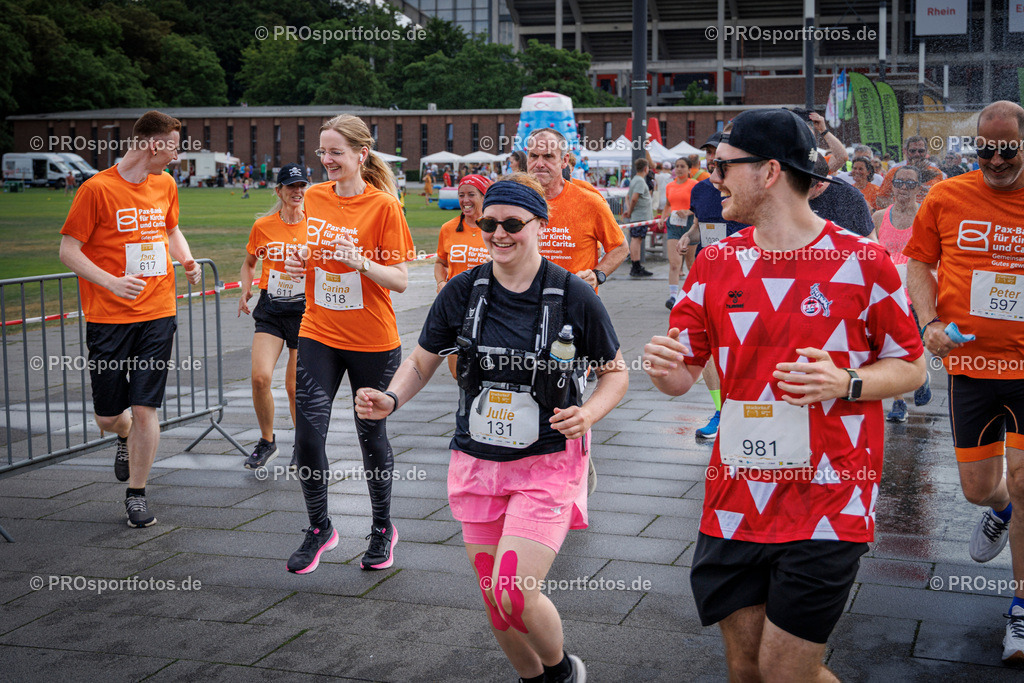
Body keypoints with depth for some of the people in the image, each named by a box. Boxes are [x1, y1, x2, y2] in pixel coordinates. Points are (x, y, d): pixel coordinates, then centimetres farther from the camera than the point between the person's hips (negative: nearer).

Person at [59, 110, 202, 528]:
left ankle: (136, 494, 13)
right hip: (108, 319, -3)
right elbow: (68, 250, -9)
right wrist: (111, 282, -23)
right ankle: (126, 438, 41)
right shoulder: (97, 188, -9)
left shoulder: (165, 185, 9)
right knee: (107, 416, 5)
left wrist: (187, 261, 8)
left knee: (145, 409, -2)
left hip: (158, 314, 3)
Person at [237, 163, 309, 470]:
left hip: (305, 309, -1)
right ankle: (267, 442, 8)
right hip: (270, 309, 1)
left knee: (295, 386, 2)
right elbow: (248, 263, 17)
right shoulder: (262, 226, 2)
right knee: (260, 376, -15)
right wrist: (245, 290, 1)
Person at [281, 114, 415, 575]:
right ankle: (319, 529, 16)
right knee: (308, 432, -5)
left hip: (372, 341, -4)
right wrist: (297, 263, -2)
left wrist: (362, 263, -28)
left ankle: (383, 529, 29)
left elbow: (400, 280, -11)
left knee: (371, 434, 8)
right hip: (318, 334, 4)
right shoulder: (315, 198, 4)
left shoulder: (384, 205, -11)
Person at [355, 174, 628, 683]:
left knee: (514, 592, -16)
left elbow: (615, 372, 3)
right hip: (478, 464, 4)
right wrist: (391, 400, -9)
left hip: (547, 464, -4)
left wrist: (588, 413, -16)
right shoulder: (462, 292, 0)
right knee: (494, 601, 10)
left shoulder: (574, 296, -8)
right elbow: (422, 361, 10)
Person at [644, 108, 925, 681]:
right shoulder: (716, 263, 6)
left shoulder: (862, 262, -6)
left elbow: (911, 367, 2)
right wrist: (663, 367, -15)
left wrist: (846, 383, -17)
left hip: (827, 505, -4)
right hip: (734, 504, 5)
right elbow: (682, 376, 9)